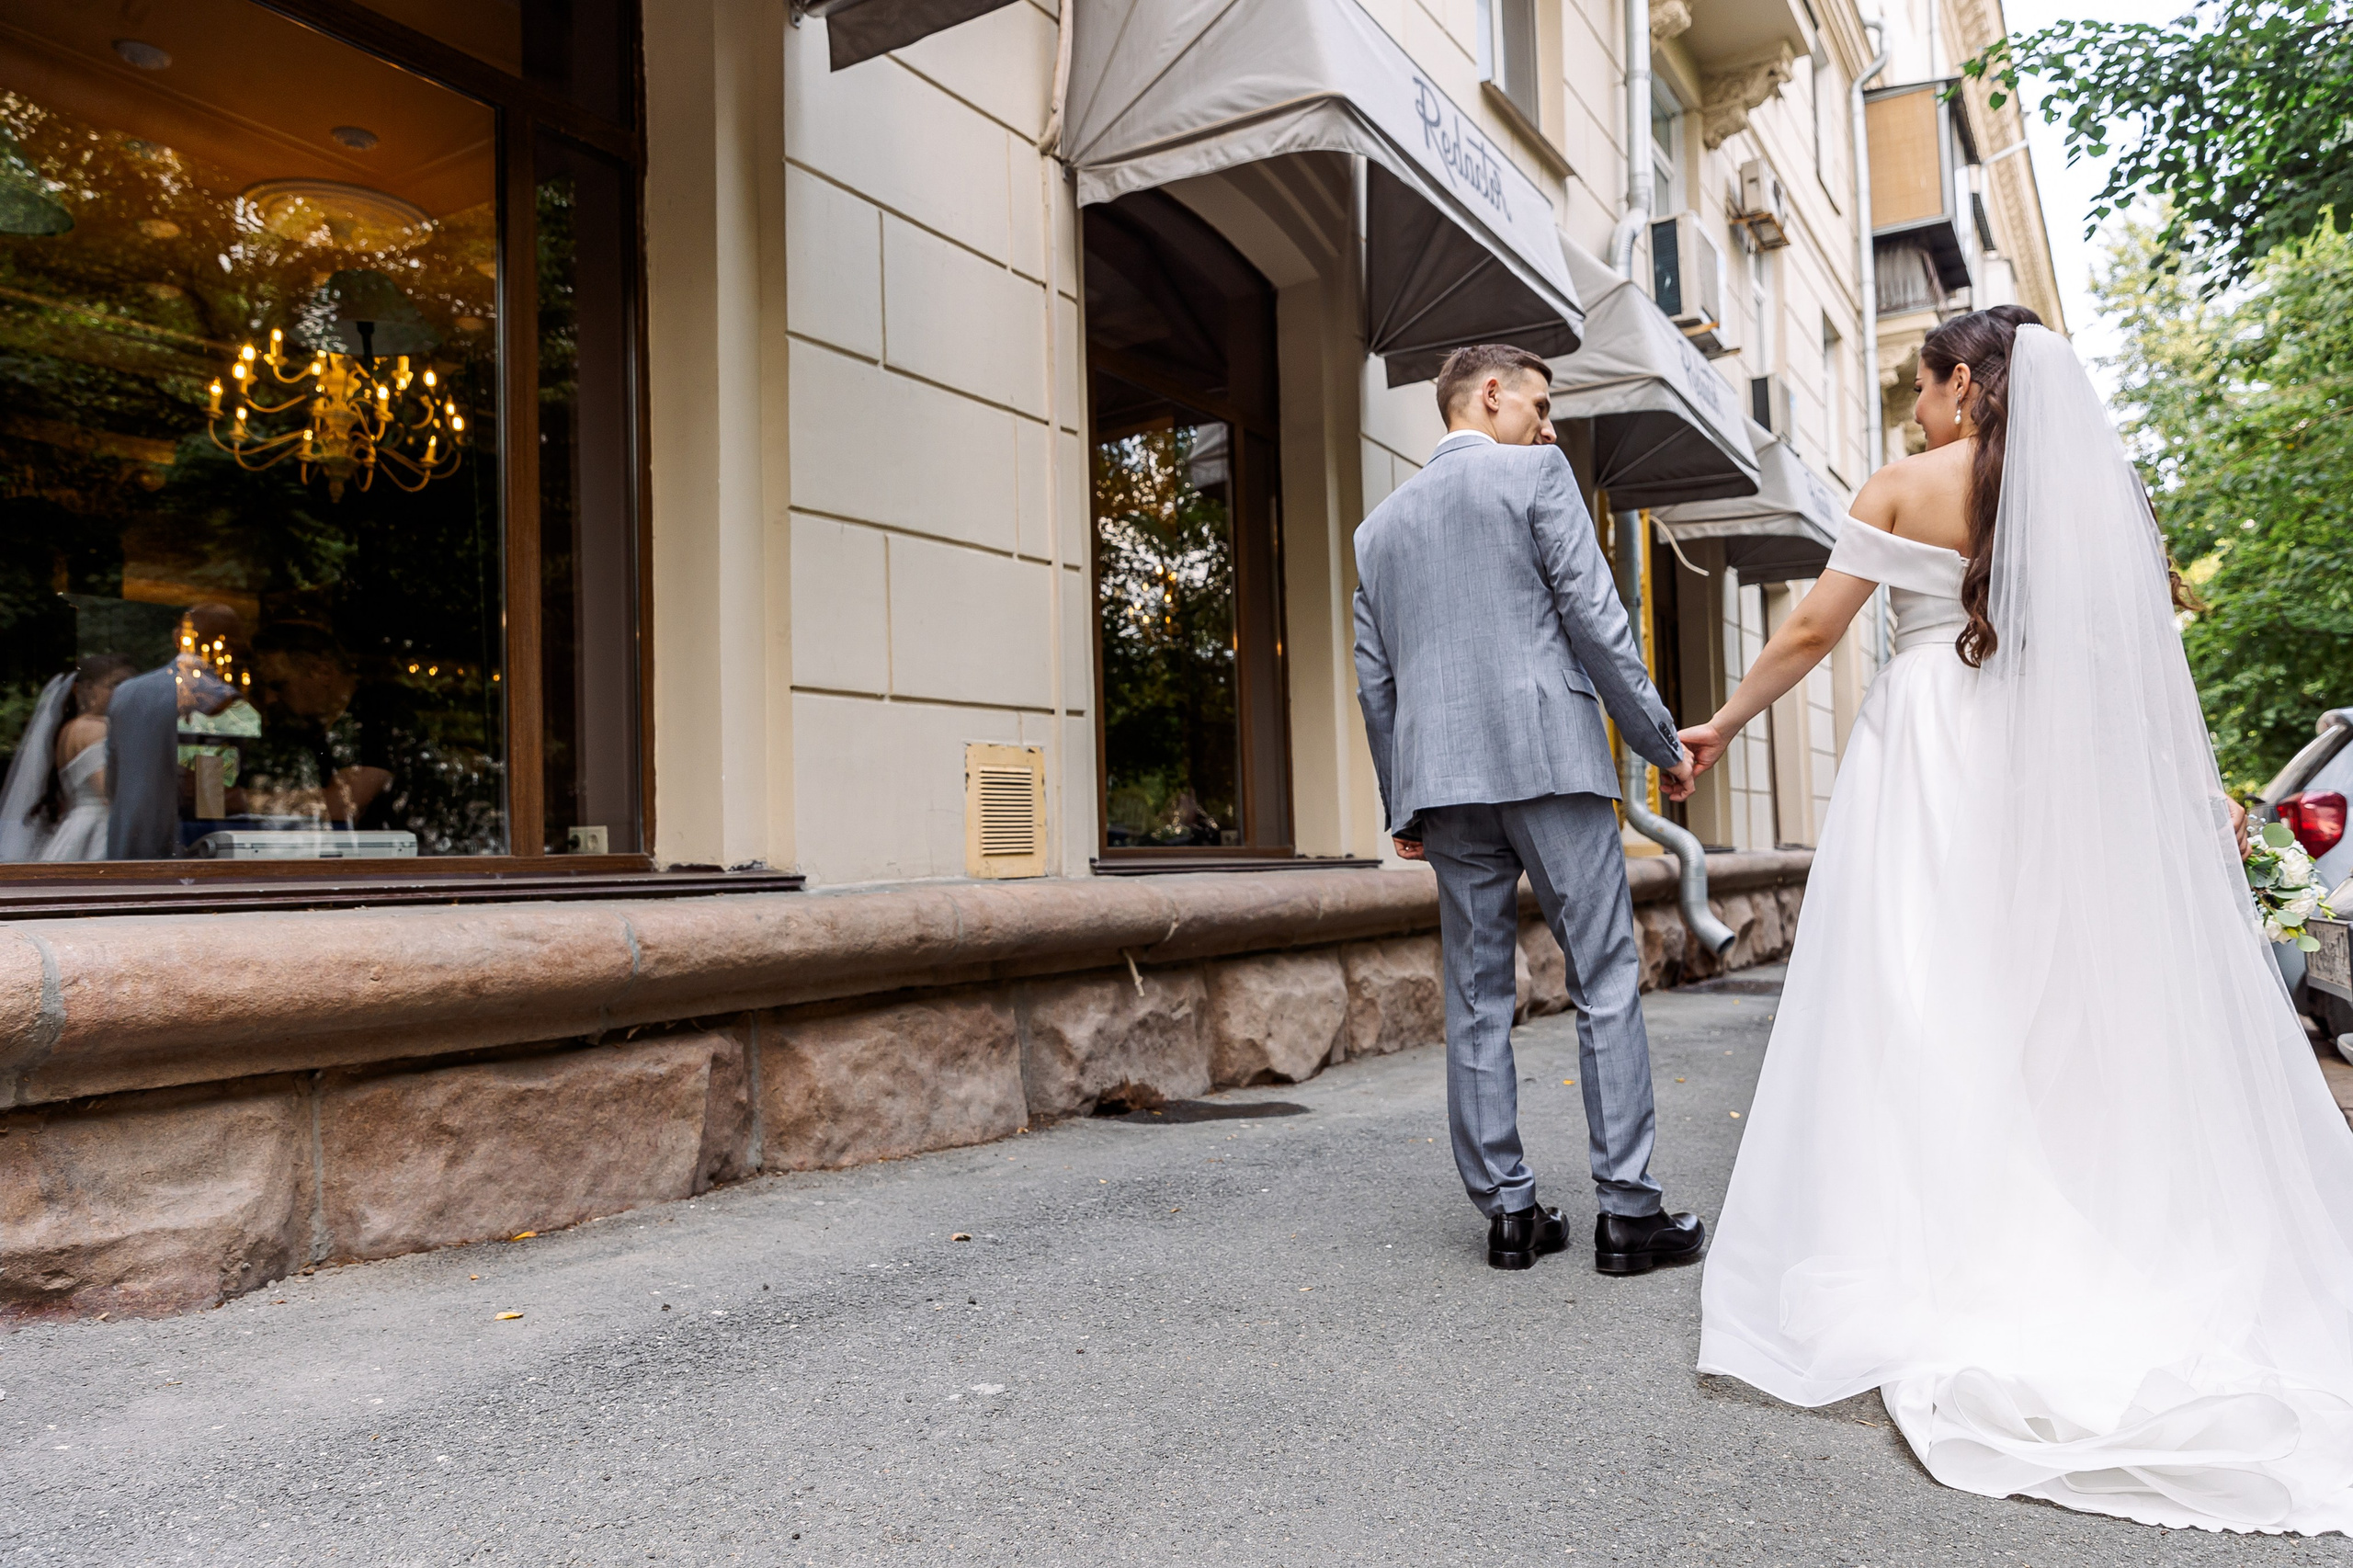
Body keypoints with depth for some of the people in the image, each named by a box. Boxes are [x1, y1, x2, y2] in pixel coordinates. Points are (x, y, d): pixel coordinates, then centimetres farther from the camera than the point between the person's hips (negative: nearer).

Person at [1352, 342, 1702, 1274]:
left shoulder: (1379, 524, 19)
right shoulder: (1534, 473, 4)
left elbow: (1372, 681, 18)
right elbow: (1594, 619, -5)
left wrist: (1399, 808, 22)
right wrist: (1661, 740, 2)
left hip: (1441, 778, 5)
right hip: (1548, 755, -5)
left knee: (1476, 997, 7)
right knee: (1605, 982, 0)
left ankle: (1507, 1212, 11)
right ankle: (1628, 1212, 1)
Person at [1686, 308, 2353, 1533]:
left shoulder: (1909, 485, -1)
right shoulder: (2098, 488, 10)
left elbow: (1811, 630, -2)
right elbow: (2147, 659, 10)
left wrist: (1722, 723, 9)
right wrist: (2203, 790, 17)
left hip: (1933, 755, -4)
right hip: (2068, 778, 5)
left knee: (1929, 1006, -2)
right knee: (2074, 994, 9)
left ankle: (1938, 1282, 1)